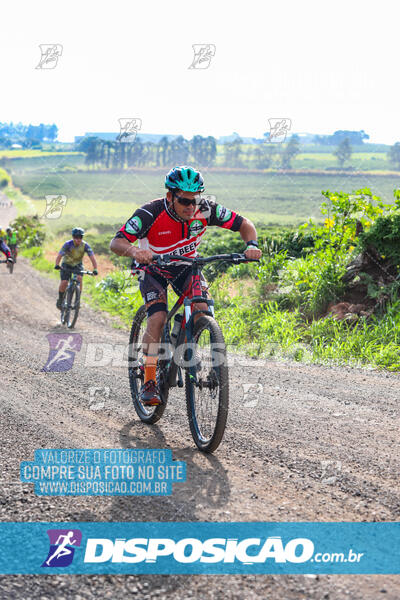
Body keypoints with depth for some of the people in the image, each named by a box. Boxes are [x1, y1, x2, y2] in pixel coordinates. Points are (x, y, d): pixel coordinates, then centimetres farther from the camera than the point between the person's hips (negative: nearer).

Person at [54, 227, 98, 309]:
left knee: (79, 278, -26)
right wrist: (57, 265, -53)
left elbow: (92, 257, -27)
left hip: (78, 265, 1)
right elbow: (59, 255, -33)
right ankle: (60, 299, 6)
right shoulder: (68, 244, -25)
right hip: (66, 264, -1)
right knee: (64, 282, -19)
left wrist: (95, 269, -42)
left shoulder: (85, 245, -21)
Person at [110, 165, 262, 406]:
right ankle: (149, 382, -15)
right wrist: (135, 251, -57)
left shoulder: (206, 209, -24)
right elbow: (116, 243, -36)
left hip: (185, 266, 3)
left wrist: (251, 245, -35)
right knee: (158, 317, -24)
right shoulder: (150, 214, -32)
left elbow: (244, 224, -15)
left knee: (203, 307, -23)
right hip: (153, 268, -3)